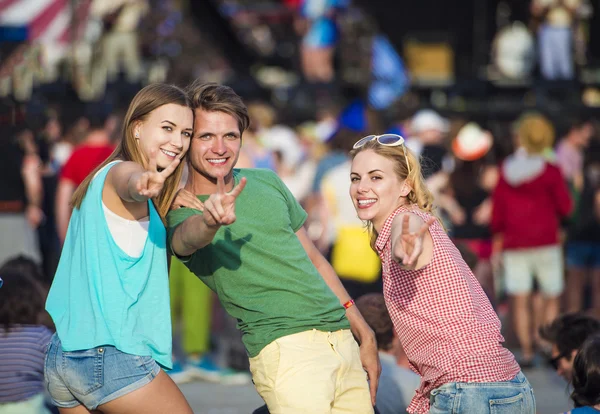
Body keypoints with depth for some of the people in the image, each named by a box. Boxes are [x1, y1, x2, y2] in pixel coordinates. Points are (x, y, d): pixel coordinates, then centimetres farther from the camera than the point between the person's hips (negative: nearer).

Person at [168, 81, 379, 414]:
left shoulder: (267, 182, 14)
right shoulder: (180, 213, -3)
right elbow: (188, 236, -29)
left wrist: (365, 336, 19)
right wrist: (210, 221, -53)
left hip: (343, 339, 6)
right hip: (286, 348, -6)